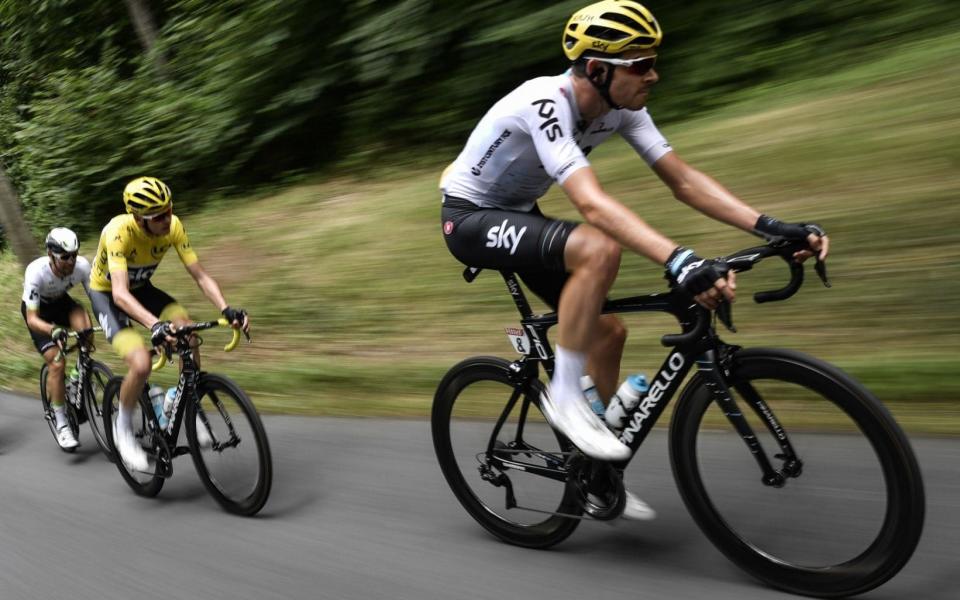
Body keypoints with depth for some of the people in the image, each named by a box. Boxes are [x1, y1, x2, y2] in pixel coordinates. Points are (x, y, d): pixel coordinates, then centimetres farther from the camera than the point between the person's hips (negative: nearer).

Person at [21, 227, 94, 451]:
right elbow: (32, 319, -36)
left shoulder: (82, 265, -28)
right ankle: (61, 424, -5)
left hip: (61, 302, 3)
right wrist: (54, 330, -56)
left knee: (84, 326, -31)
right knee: (56, 362, -18)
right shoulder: (36, 271, -36)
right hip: (37, 310, -3)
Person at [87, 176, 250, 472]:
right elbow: (120, 293, -44)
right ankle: (123, 429, 3)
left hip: (141, 288, 4)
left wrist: (227, 309, -36)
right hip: (106, 294, -4)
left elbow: (200, 276, -19)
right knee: (141, 365, -24)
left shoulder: (173, 226, -22)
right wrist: (155, 324, -61)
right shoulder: (119, 231, -35)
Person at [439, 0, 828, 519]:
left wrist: (771, 227, -22)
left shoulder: (621, 108, -8)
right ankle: (566, 395, -17)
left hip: (518, 215, 8)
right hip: (470, 218, -8)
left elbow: (683, 180, -11)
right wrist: (680, 262, -56)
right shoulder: (545, 103, -31)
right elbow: (592, 203, -45)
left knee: (608, 331, 1)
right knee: (598, 249, -34)